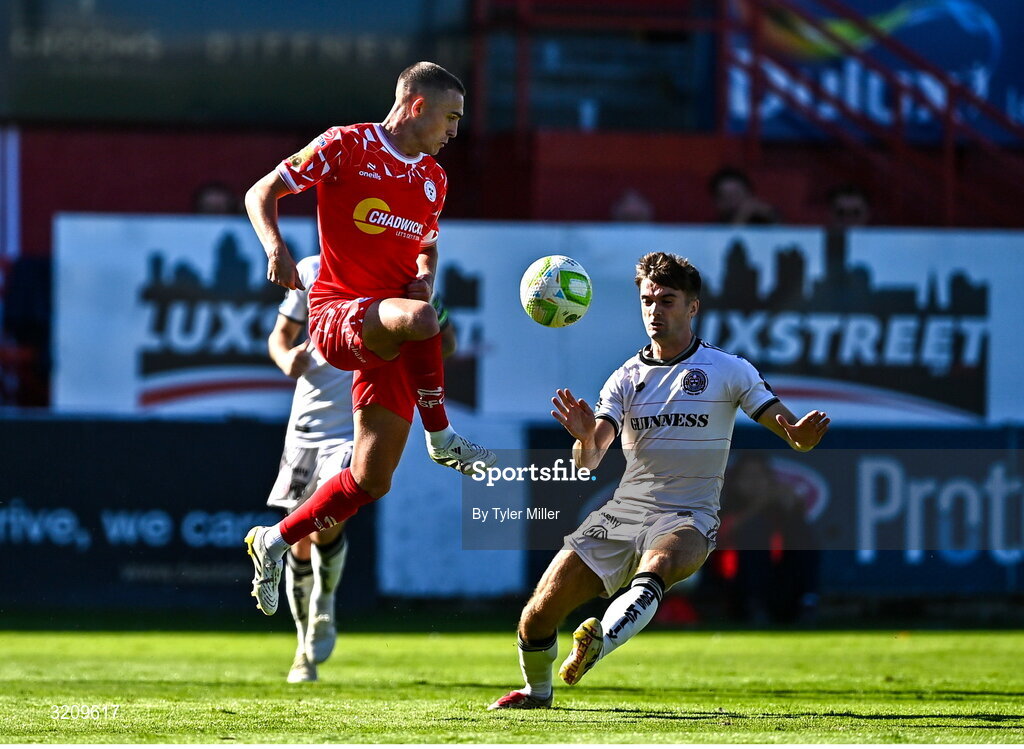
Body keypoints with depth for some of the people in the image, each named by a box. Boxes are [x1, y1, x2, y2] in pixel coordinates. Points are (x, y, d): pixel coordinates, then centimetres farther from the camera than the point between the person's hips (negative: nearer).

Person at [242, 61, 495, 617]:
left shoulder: (433, 179, 16)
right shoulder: (346, 146, -3)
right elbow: (262, 193, 0)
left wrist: (424, 276, 8)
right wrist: (275, 246, -20)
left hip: (386, 337, 7)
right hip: (338, 313, -7)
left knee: (370, 481, 0)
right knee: (418, 318, -40)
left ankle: (273, 544, 18)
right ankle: (442, 442, -22)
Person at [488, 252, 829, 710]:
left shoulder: (729, 371, 2)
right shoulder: (626, 378, 9)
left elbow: (792, 435, -3)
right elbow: (588, 462, -2)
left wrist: (802, 436, -29)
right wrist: (585, 439, -27)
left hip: (687, 520, -3)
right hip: (622, 513, 3)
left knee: (658, 564, -39)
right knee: (537, 617, -4)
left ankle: (602, 639, -64)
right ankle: (537, 691, 25)